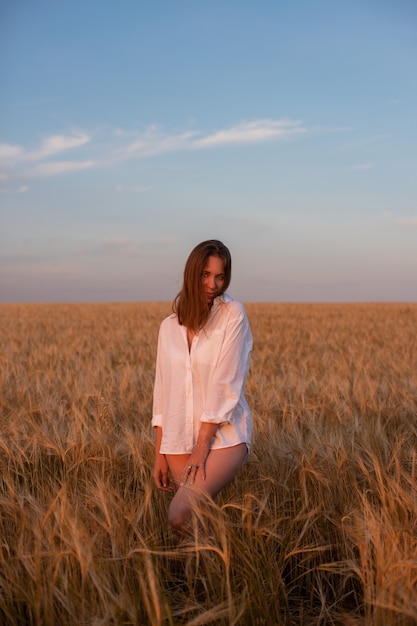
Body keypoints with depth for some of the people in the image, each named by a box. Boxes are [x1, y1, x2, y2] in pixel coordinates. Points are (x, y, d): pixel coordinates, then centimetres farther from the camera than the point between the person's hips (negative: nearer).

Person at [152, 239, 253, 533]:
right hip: (178, 442, 5)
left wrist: (203, 444, -14)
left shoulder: (233, 313, -6)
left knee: (180, 516, -20)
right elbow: (162, 390, 10)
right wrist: (159, 454, 8)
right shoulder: (169, 326, 7)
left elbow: (226, 382, -12)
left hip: (223, 437, -4)